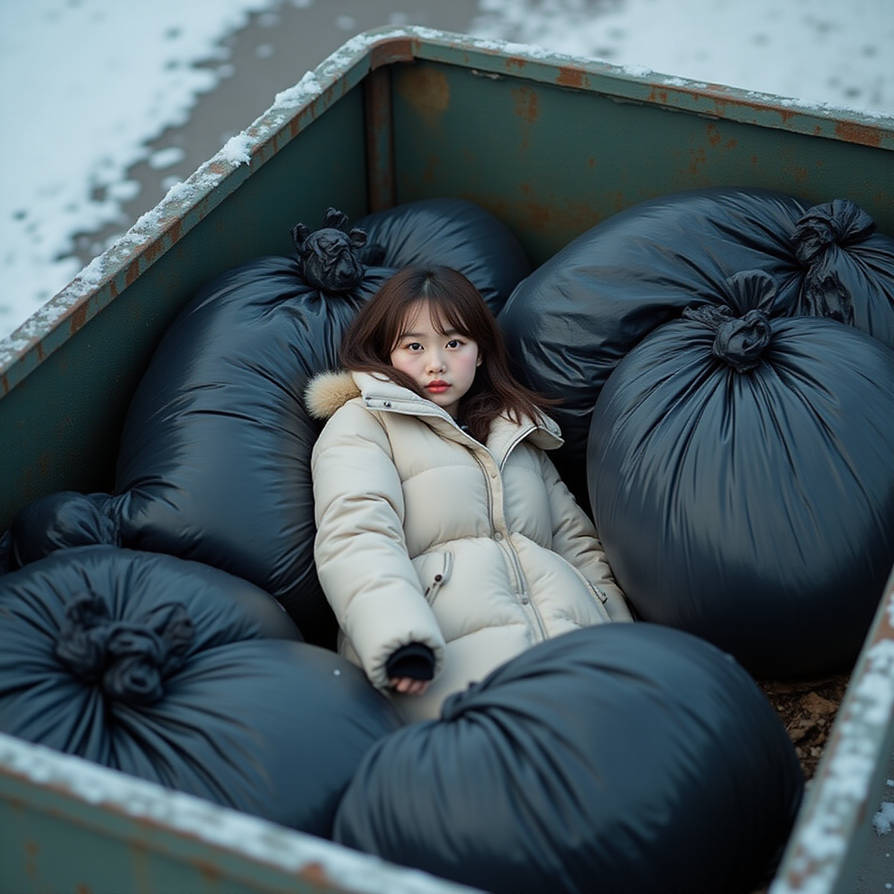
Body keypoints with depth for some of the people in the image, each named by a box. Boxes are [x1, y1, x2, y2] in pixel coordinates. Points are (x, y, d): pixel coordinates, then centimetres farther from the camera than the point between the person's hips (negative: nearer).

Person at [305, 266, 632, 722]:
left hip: (571, 631, 6)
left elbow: (575, 539, 30)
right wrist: (399, 639, -24)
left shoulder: (520, 430, 34)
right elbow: (355, 535, -5)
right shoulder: (361, 423, 14)